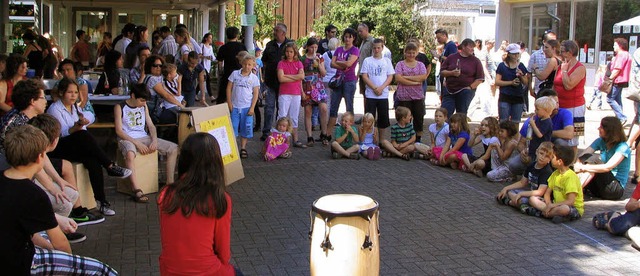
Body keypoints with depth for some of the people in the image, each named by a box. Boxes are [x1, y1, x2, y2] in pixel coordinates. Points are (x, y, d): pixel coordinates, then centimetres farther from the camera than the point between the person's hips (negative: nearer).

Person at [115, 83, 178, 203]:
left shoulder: (143, 106, 12)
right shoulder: (120, 107, -4)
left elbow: (151, 125, 12)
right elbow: (119, 131, -11)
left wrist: (154, 140, -8)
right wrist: (137, 143, -20)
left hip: (144, 137, 6)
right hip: (127, 139, -6)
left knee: (173, 148, -8)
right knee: (130, 154, -42)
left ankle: (170, 183, -4)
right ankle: (137, 191, -43)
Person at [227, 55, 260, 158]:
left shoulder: (254, 78, 1)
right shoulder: (235, 74, 2)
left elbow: (255, 93, 2)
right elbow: (229, 88, 4)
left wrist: (252, 108, -5)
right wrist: (229, 103, -2)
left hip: (247, 107, 0)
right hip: (234, 106, 0)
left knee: (246, 128, 5)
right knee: (232, 127, 1)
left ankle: (243, 148, 16)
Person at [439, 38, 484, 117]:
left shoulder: (475, 61, 4)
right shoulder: (452, 57, 8)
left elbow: (480, 78, 2)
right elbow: (442, 72, 8)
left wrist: (470, 87, -9)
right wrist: (451, 73, -10)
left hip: (465, 92, -2)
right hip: (449, 90, 2)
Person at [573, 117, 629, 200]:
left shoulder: (622, 147, -16)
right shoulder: (601, 141, 4)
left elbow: (607, 167, -30)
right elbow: (582, 157, -7)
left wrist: (583, 167, -34)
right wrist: (577, 164, -31)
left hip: (617, 188, -6)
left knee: (592, 167, -28)